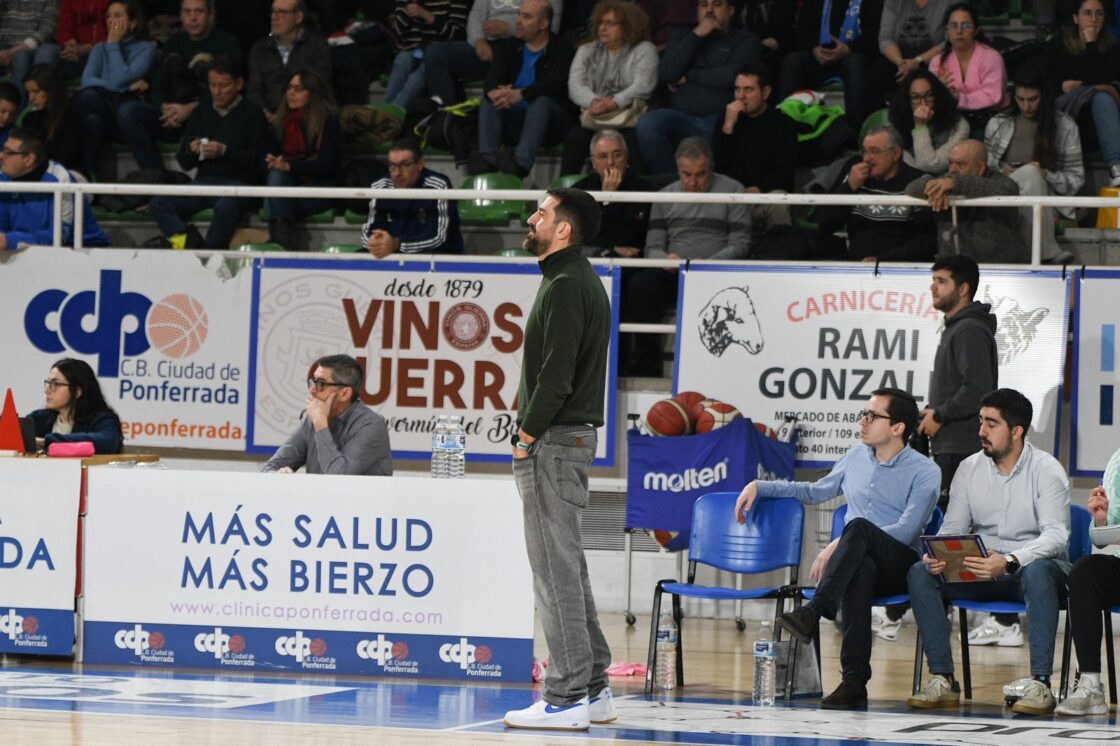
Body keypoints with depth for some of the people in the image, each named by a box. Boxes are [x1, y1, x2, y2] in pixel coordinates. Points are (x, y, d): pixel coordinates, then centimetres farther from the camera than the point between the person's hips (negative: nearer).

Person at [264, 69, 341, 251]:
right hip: (290, 182, 5)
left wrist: (290, 165, -25)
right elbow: (272, 155, 10)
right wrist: (272, 162, -17)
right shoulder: (281, 120, 13)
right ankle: (279, 233, -41)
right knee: (276, 175, -32)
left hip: (321, 188, -5)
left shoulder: (328, 119, -3)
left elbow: (326, 164, -12)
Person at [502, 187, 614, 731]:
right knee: (566, 566, 15)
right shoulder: (579, 280, 17)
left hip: (555, 441, -11)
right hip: (572, 437, 11)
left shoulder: (566, 286, -16)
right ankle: (592, 689, 18)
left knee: (555, 568, -8)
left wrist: (528, 436, -13)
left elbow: (556, 376, -22)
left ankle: (566, 697, -6)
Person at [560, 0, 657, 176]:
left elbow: (642, 87, -9)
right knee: (574, 138, -28)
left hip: (630, 122, -3)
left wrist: (613, 103, -25)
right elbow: (575, 85, 5)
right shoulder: (586, 51, 18)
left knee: (633, 142, -36)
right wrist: (594, 101, -18)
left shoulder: (644, 50, 6)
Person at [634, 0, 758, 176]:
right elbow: (665, 74, 6)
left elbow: (734, 75, -5)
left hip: (720, 119, -3)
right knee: (646, 123, -29)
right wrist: (696, 36, 3)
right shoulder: (683, 36, 25)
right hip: (681, 117, 3)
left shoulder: (745, 40, 14)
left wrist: (689, 77, 3)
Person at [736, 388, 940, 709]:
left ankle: (813, 612, -49)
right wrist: (760, 486, 25)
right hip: (857, 562, 3)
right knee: (860, 570, -38)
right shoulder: (855, 458, 20)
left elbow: (907, 530, -12)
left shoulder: (924, 472, 0)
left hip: (900, 565, -3)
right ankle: (854, 680, -47)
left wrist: (840, 545, -19)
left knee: (859, 526, -37)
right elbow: (816, 491, 36)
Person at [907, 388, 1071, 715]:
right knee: (920, 573, -19)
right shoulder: (969, 468, 8)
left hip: (1033, 565, -5)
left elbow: (1056, 535, -20)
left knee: (1037, 573, -40)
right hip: (982, 572, 5)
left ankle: (1040, 684, -41)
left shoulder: (1046, 470, -8)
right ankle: (942, 679, -23)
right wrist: (936, 555, -20)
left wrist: (1009, 562, -36)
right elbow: (953, 528, 6)